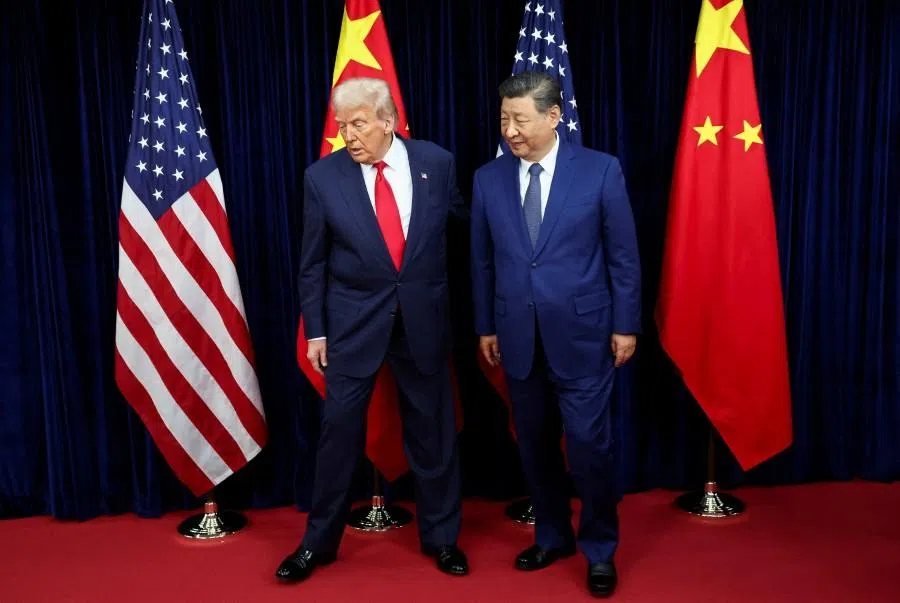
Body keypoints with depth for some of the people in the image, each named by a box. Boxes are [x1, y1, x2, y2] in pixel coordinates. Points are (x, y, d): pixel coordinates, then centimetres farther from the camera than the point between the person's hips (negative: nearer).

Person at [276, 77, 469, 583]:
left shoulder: (437, 162, -5)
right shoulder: (323, 176, -6)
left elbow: (465, 220, 7)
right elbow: (313, 263, 0)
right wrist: (315, 330, -1)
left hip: (423, 318, 1)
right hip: (354, 321, -1)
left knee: (432, 428, 11)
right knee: (341, 427, 5)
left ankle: (441, 536, 30)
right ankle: (319, 540, 24)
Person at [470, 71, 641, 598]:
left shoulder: (601, 170, -6)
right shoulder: (488, 178, 3)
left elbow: (623, 255, -2)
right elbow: (483, 261, 7)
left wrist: (626, 325, -3)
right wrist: (486, 327, 9)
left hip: (582, 335, -3)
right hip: (518, 337, 3)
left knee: (590, 446, 2)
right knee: (535, 445, 14)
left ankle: (600, 550, 24)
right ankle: (552, 536, 34)